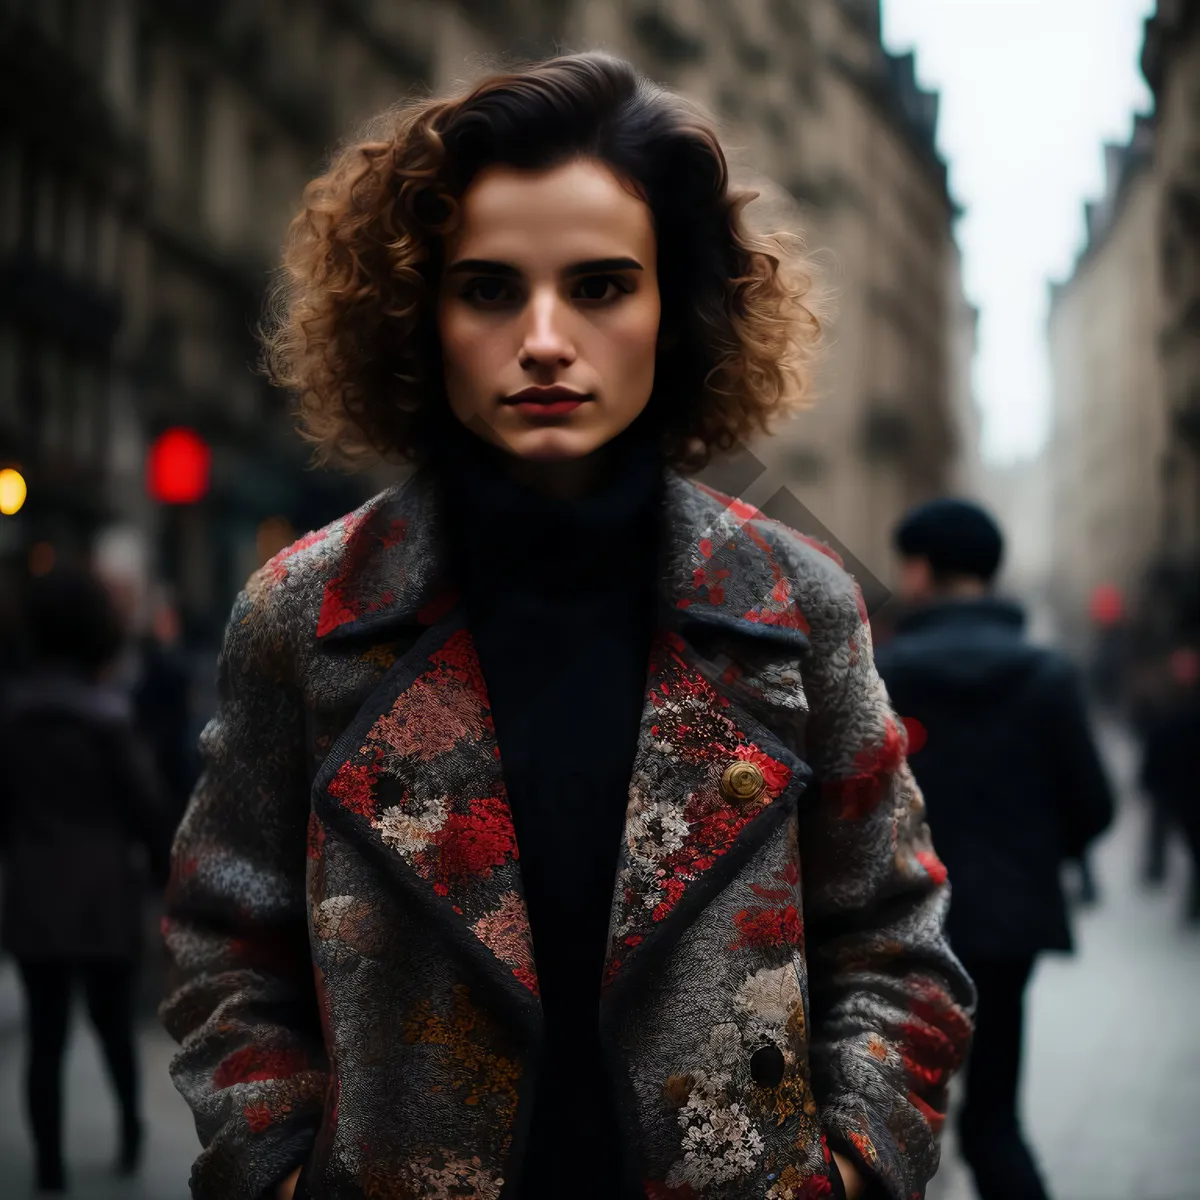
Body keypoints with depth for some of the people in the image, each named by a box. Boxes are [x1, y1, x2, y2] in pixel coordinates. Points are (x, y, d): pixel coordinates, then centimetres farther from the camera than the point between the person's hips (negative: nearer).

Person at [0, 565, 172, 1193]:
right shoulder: (106, 713, -13)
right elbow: (144, 805, -9)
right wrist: (164, 870, 5)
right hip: (104, 894, -2)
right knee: (113, 1021, 17)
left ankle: (51, 1166, 7)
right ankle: (131, 1130, 30)